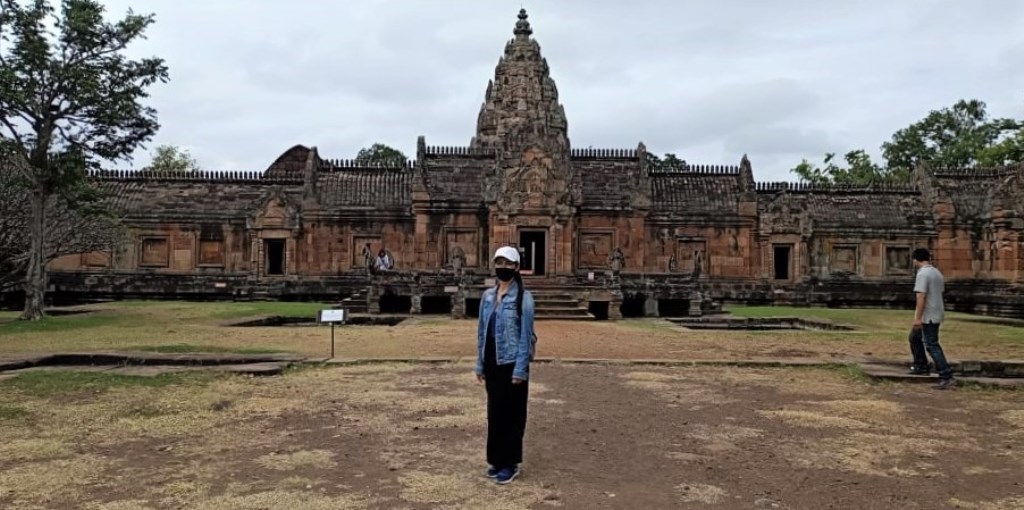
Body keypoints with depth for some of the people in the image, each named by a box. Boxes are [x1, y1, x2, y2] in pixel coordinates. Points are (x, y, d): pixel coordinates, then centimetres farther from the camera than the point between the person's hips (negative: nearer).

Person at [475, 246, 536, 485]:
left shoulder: (523, 297, -10)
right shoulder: (488, 295, 7)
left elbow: (526, 335, -11)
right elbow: (482, 331, 11)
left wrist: (520, 369, -15)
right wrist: (480, 364, 10)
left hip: (511, 363, -6)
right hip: (492, 363, 6)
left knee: (511, 413, 3)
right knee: (494, 412, 13)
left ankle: (510, 463, 15)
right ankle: (497, 460, 26)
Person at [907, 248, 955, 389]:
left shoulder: (922, 274, -16)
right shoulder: (937, 273, 13)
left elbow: (921, 297, -23)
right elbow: (938, 293, 18)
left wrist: (917, 318, -23)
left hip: (928, 316, -10)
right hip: (937, 314, 10)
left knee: (932, 345, -9)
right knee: (915, 337, 24)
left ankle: (947, 377, -11)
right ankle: (921, 366, 29)